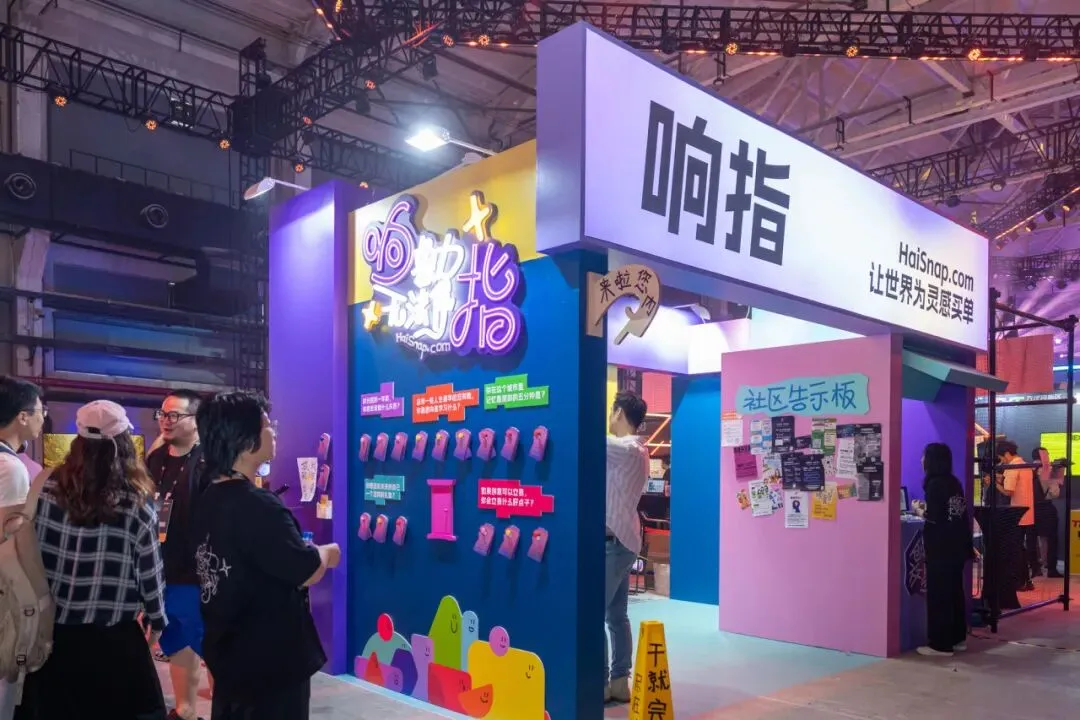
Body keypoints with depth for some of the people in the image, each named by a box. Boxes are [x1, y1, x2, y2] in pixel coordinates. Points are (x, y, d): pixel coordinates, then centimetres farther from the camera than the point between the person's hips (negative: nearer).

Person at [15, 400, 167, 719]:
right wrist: (157, 618, 9)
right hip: (114, 636, -3)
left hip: (51, 630, 3)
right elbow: (149, 571, -6)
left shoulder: (46, 490, -6)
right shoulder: (137, 504, -13)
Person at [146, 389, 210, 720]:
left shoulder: (208, 463, -16)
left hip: (197, 575, -8)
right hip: (160, 572, 8)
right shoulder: (155, 459, 8)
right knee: (176, 647, 21)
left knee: (209, 649, 5)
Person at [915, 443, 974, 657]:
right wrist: (968, 545, 15)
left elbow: (935, 517, -20)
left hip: (940, 547, -8)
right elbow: (960, 513, 11)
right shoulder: (954, 482, 10)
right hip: (956, 545, 8)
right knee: (954, 591, 15)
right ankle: (957, 638, 24)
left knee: (938, 593, -2)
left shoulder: (935, 484, -14)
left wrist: (922, 512, 1)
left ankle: (940, 644, 1)